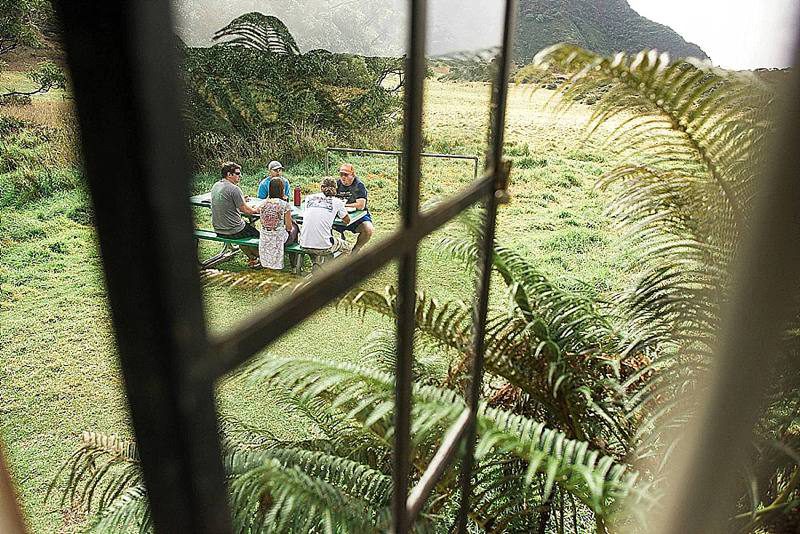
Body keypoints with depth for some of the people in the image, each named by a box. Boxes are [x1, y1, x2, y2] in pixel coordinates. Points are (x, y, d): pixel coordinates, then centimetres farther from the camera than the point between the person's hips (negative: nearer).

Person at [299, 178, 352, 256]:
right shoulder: (337, 202, 2)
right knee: (347, 247, 26)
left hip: (304, 245, 3)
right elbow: (347, 221, 16)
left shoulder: (309, 198, 10)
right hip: (324, 247, -3)